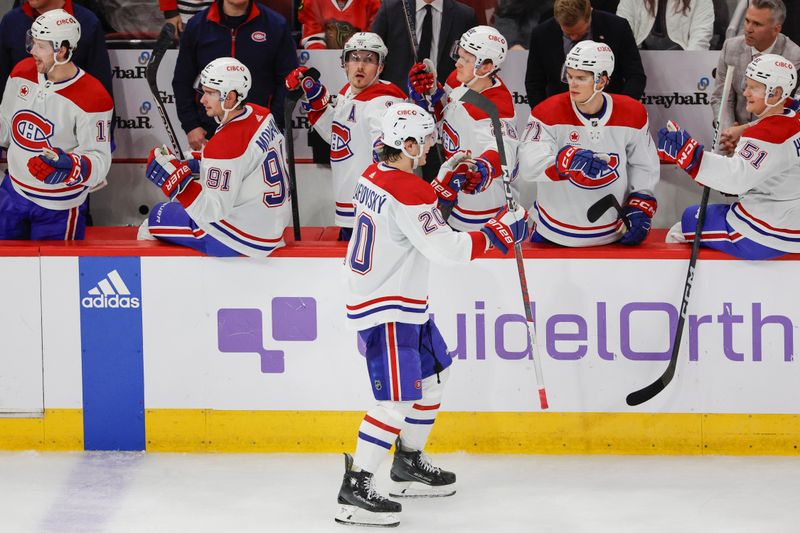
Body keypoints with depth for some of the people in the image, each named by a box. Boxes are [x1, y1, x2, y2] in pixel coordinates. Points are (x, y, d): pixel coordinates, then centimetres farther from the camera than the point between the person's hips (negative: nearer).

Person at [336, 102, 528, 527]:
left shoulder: (374, 175, 6)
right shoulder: (406, 192, -23)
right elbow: (446, 248, -25)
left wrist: (443, 184, 15)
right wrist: (498, 233, -17)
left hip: (405, 304, 11)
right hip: (386, 311, -11)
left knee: (432, 376, 23)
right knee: (398, 397, -13)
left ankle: (409, 464, 35)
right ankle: (355, 491, -14)